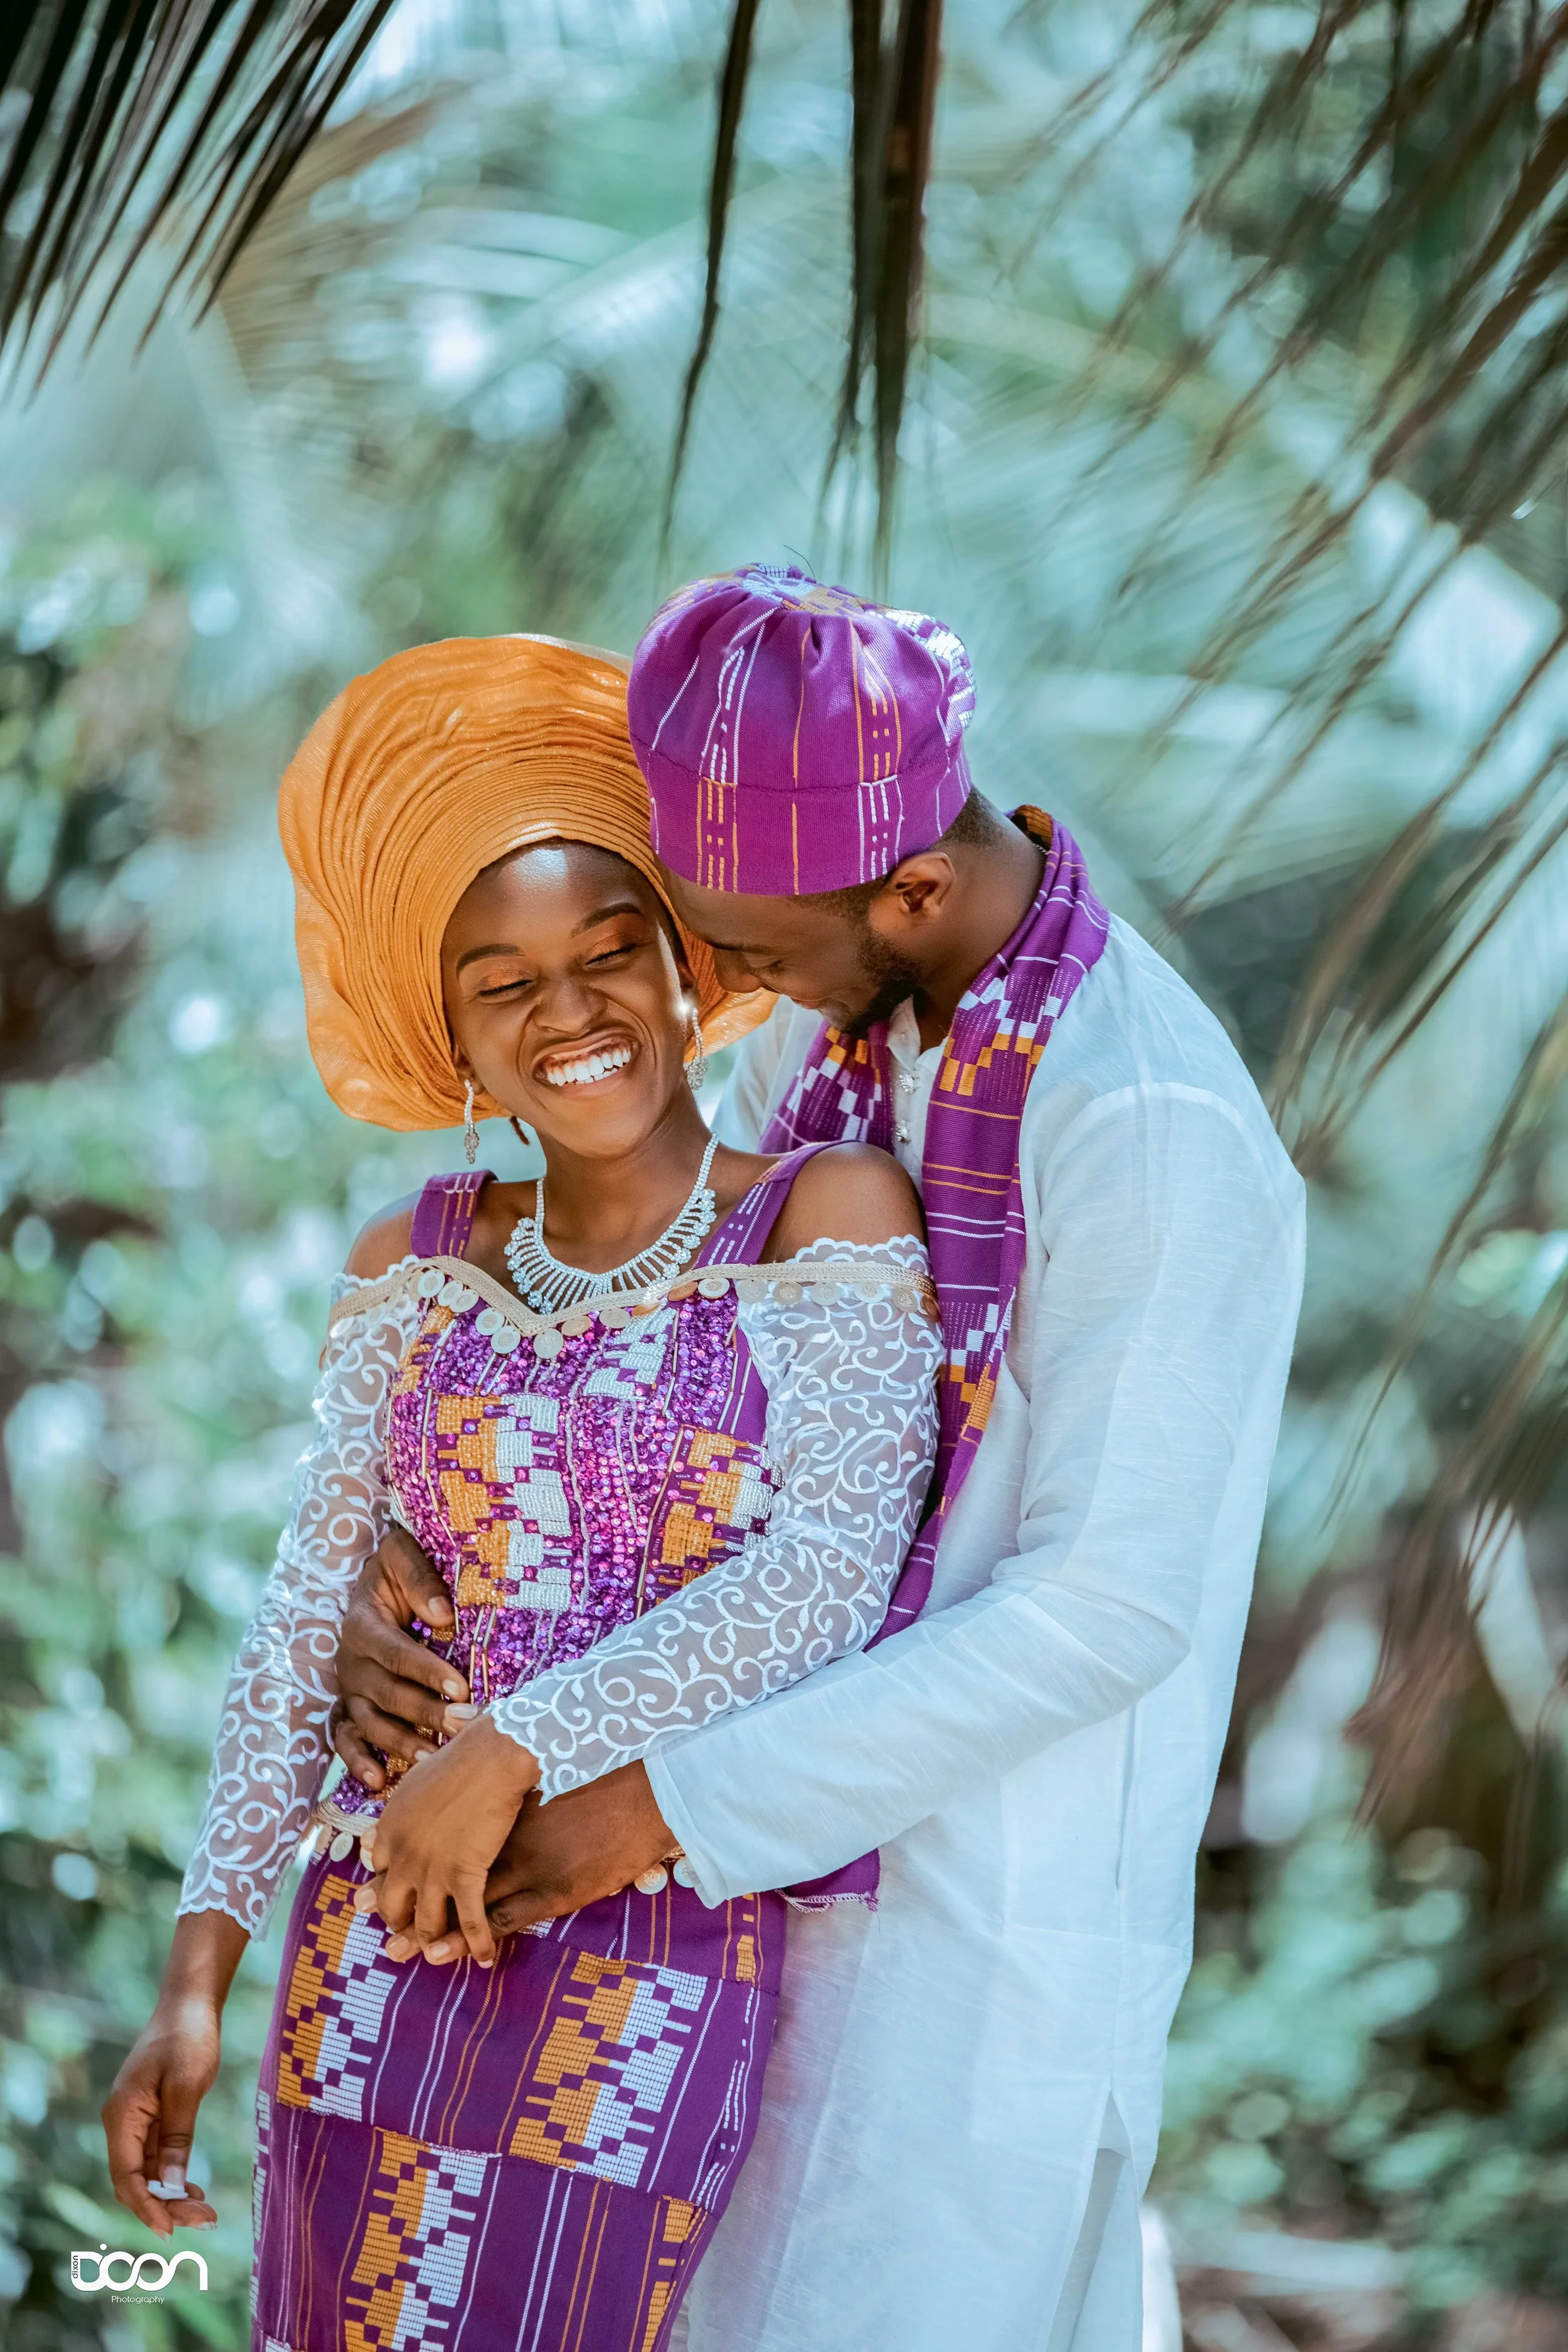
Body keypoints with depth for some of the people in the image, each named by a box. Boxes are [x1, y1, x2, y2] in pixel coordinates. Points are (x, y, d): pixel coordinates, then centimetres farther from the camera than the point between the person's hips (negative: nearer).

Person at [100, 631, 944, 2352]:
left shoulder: (829, 1220, -3)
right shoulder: (416, 1274, 8)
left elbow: (824, 1574, -13)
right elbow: (309, 1626, 7)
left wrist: (509, 1750, -15)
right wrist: (199, 1971, 2)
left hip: (685, 1985, -3)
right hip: (389, 1968, 3)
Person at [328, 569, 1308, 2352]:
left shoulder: (1150, 1129, -24)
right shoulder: (844, 1026, 3)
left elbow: (1109, 1605, -25)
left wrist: (677, 1803, -25)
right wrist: (392, 1568, -10)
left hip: (1004, 1922, -8)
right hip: (824, 1856, 8)